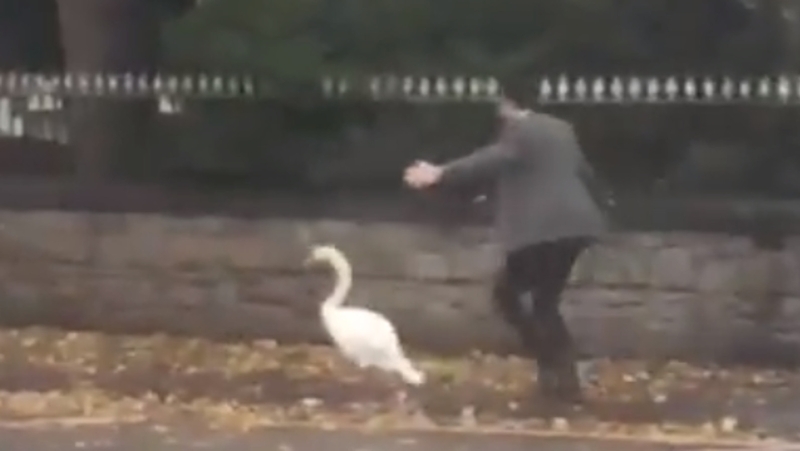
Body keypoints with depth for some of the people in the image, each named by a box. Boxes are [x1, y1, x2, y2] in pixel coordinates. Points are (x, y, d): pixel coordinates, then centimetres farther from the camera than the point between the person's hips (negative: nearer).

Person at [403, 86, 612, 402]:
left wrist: (440, 174, -40)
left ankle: (555, 369, -4)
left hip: (542, 231, -9)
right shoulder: (560, 129, 20)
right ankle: (563, 379, 11)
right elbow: (581, 169, 37)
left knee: (508, 292, 3)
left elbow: (491, 160, -27)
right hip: (570, 226, 9)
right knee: (545, 302, 16)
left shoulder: (519, 131, -7)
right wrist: (601, 195, 59)